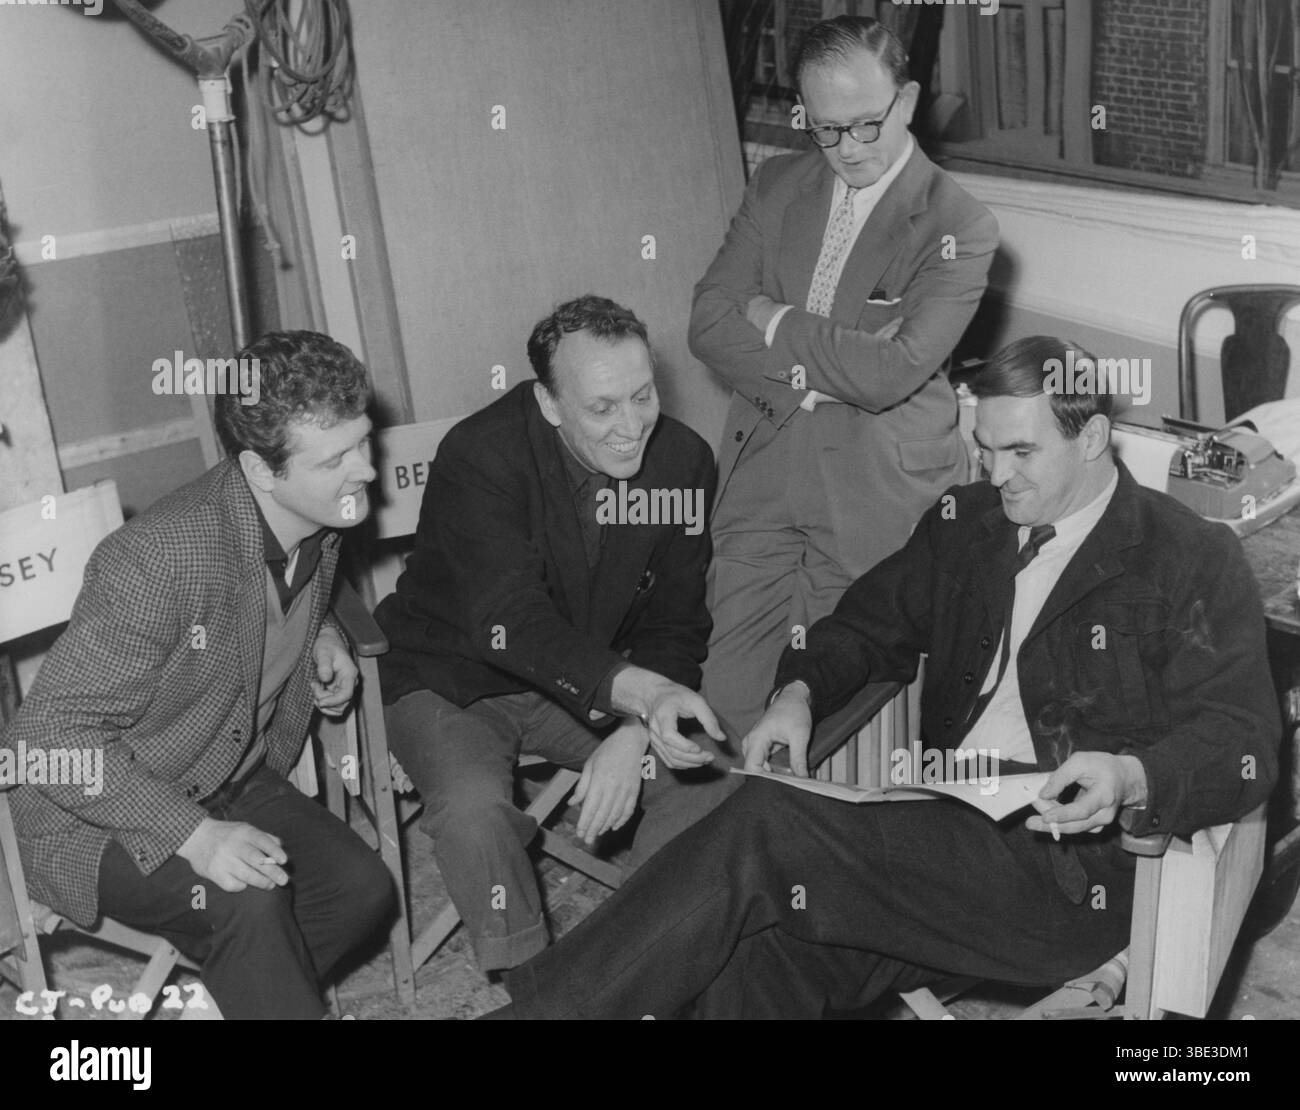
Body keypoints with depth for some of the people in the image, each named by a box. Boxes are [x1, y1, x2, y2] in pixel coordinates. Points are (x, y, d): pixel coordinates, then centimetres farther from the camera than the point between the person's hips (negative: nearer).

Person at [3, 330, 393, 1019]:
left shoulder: (320, 521, -6)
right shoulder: (157, 560, -32)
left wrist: (321, 638, -2)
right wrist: (194, 834, -35)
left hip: (234, 782, 7)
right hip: (104, 815, -7)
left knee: (363, 889, -10)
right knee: (247, 903, -31)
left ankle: (220, 997, 10)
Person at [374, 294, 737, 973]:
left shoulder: (683, 461, -10)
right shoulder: (479, 457, -26)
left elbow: (676, 626, -6)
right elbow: (509, 623, -38)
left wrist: (634, 735, -25)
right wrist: (641, 691, -53)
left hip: (599, 686, 4)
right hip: (455, 683, -4)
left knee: (712, 773, -16)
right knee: (474, 805, -32)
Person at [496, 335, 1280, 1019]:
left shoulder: (1196, 561, -1)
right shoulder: (966, 524, 16)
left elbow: (1244, 744, -7)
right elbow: (870, 626, 24)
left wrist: (1133, 779, -28)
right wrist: (800, 694, 3)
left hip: (1074, 867, -5)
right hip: (945, 830, 6)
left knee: (769, 827, -25)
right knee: (760, 958, -26)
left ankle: (545, 1005, -16)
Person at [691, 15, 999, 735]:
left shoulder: (958, 227, -9)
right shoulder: (777, 185, 7)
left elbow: (891, 371, -20)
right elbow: (708, 325, 2)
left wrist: (774, 320, -8)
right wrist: (815, 370, -12)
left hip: (875, 491, -4)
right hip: (760, 466, 4)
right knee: (728, 703, 4)